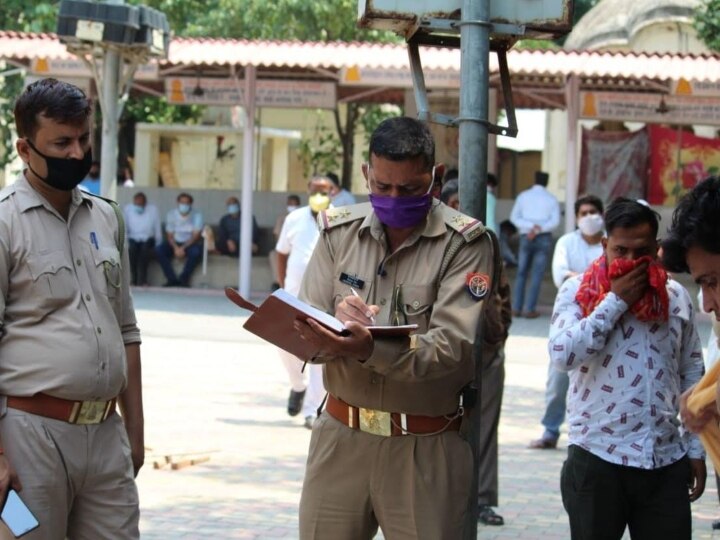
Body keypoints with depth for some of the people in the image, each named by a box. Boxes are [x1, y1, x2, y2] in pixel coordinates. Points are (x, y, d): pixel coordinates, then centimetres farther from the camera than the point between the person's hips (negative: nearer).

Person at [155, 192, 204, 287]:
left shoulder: (197, 216, -9)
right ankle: (172, 280, -24)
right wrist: (176, 248, -23)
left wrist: (183, 248, -28)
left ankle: (183, 279, -22)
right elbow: (169, 235, -3)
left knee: (196, 252, -37)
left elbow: (195, 236, -15)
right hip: (175, 243, 2)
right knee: (159, 250, -26)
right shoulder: (171, 215, -3)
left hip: (190, 244, -2)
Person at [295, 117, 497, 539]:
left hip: (427, 446, -3)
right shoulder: (339, 231, 3)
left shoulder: (465, 243, -8)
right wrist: (336, 329, -24)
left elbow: (452, 346, -19)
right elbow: (303, 334, 0)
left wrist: (369, 349, -36)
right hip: (341, 436, 3)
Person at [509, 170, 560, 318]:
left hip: (526, 238, 1)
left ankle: (517, 307, 6)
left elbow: (514, 217, -3)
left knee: (521, 273, 11)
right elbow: (555, 221, -9)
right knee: (537, 275, 0)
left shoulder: (523, 196, 5)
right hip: (544, 239, -1)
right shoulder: (551, 199, 2)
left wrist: (531, 226, -11)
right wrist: (538, 229, -13)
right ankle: (529, 309, -5)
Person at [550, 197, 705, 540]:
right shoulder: (576, 291, 0)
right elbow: (562, 355, -16)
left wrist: (696, 448, 12)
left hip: (667, 462, 3)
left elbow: (691, 376, 15)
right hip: (596, 460, -3)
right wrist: (616, 301, -12)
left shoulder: (676, 297, 9)